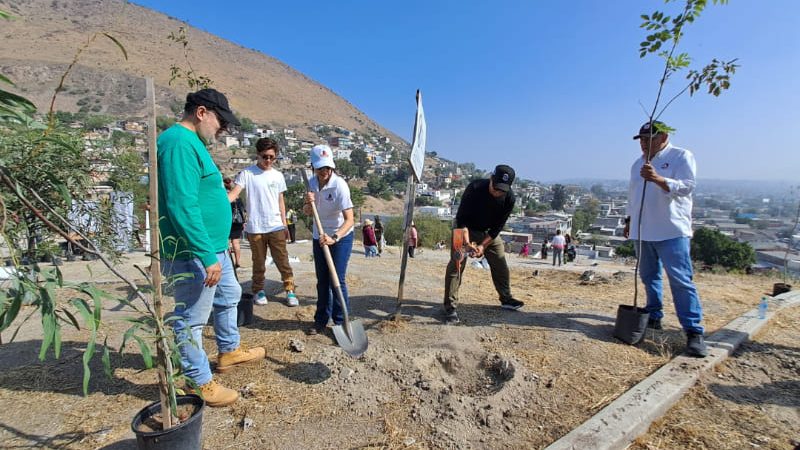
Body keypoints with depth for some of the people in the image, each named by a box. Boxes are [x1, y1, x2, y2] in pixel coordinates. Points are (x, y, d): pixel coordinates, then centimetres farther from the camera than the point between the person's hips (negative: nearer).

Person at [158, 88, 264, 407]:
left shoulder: (192, 142, 14)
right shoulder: (180, 142, -20)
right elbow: (182, 207, -28)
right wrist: (207, 256, -26)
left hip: (212, 248, 11)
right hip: (194, 254, -11)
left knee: (229, 297, 25)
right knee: (191, 319, 4)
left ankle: (229, 350, 44)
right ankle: (200, 383, 19)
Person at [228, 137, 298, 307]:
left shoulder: (278, 176, 7)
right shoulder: (247, 173, -4)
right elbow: (234, 193, -14)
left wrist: (285, 224, 11)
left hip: (276, 227, 2)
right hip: (255, 228, -2)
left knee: (283, 261, 4)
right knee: (258, 262, 11)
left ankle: (290, 290, 14)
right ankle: (258, 290, 27)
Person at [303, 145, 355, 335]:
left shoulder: (339, 185, -23)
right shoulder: (312, 183, -5)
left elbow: (349, 220, -28)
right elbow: (307, 212, 6)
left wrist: (334, 238, -42)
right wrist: (308, 203, -17)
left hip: (341, 236, -6)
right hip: (320, 237, 6)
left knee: (337, 280, -6)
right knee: (322, 280, 12)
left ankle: (341, 321, 9)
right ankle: (321, 320, 25)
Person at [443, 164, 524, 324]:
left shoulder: (509, 198, -22)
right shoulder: (474, 188, -31)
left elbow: (498, 226, -16)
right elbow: (461, 218, -28)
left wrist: (483, 245, -24)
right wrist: (467, 242, -38)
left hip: (490, 233, 4)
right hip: (466, 229, -4)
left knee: (500, 264, 10)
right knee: (456, 263, -16)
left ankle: (506, 298, 31)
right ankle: (450, 306, -13)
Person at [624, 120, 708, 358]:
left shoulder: (681, 156, -3)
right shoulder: (638, 163, 16)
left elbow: (686, 187, -15)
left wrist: (658, 179, -29)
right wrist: (629, 219, 21)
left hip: (672, 231, -6)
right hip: (642, 231, 6)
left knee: (681, 281, -8)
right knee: (649, 277, 12)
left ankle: (694, 331, -4)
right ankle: (654, 318, 25)